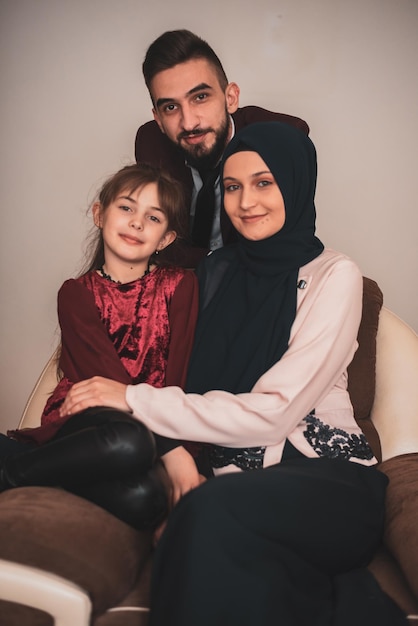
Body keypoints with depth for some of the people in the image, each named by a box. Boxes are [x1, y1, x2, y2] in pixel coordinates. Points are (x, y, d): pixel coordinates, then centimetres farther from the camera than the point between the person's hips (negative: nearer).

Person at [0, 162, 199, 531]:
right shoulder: (77, 294, 3)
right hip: (82, 420, -2)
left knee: (143, 499, -35)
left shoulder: (180, 286, 7)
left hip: (155, 427, 2)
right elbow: (109, 376, -12)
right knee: (130, 443, -39)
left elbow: (175, 377, -2)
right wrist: (172, 451, -24)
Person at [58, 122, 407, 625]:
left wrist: (136, 399, -13)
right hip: (241, 481, 3)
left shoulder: (333, 276, -3)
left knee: (213, 512, -34)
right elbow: (197, 384, 15)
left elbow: (272, 413, -14)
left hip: (332, 480, -3)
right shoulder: (216, 271, 13)